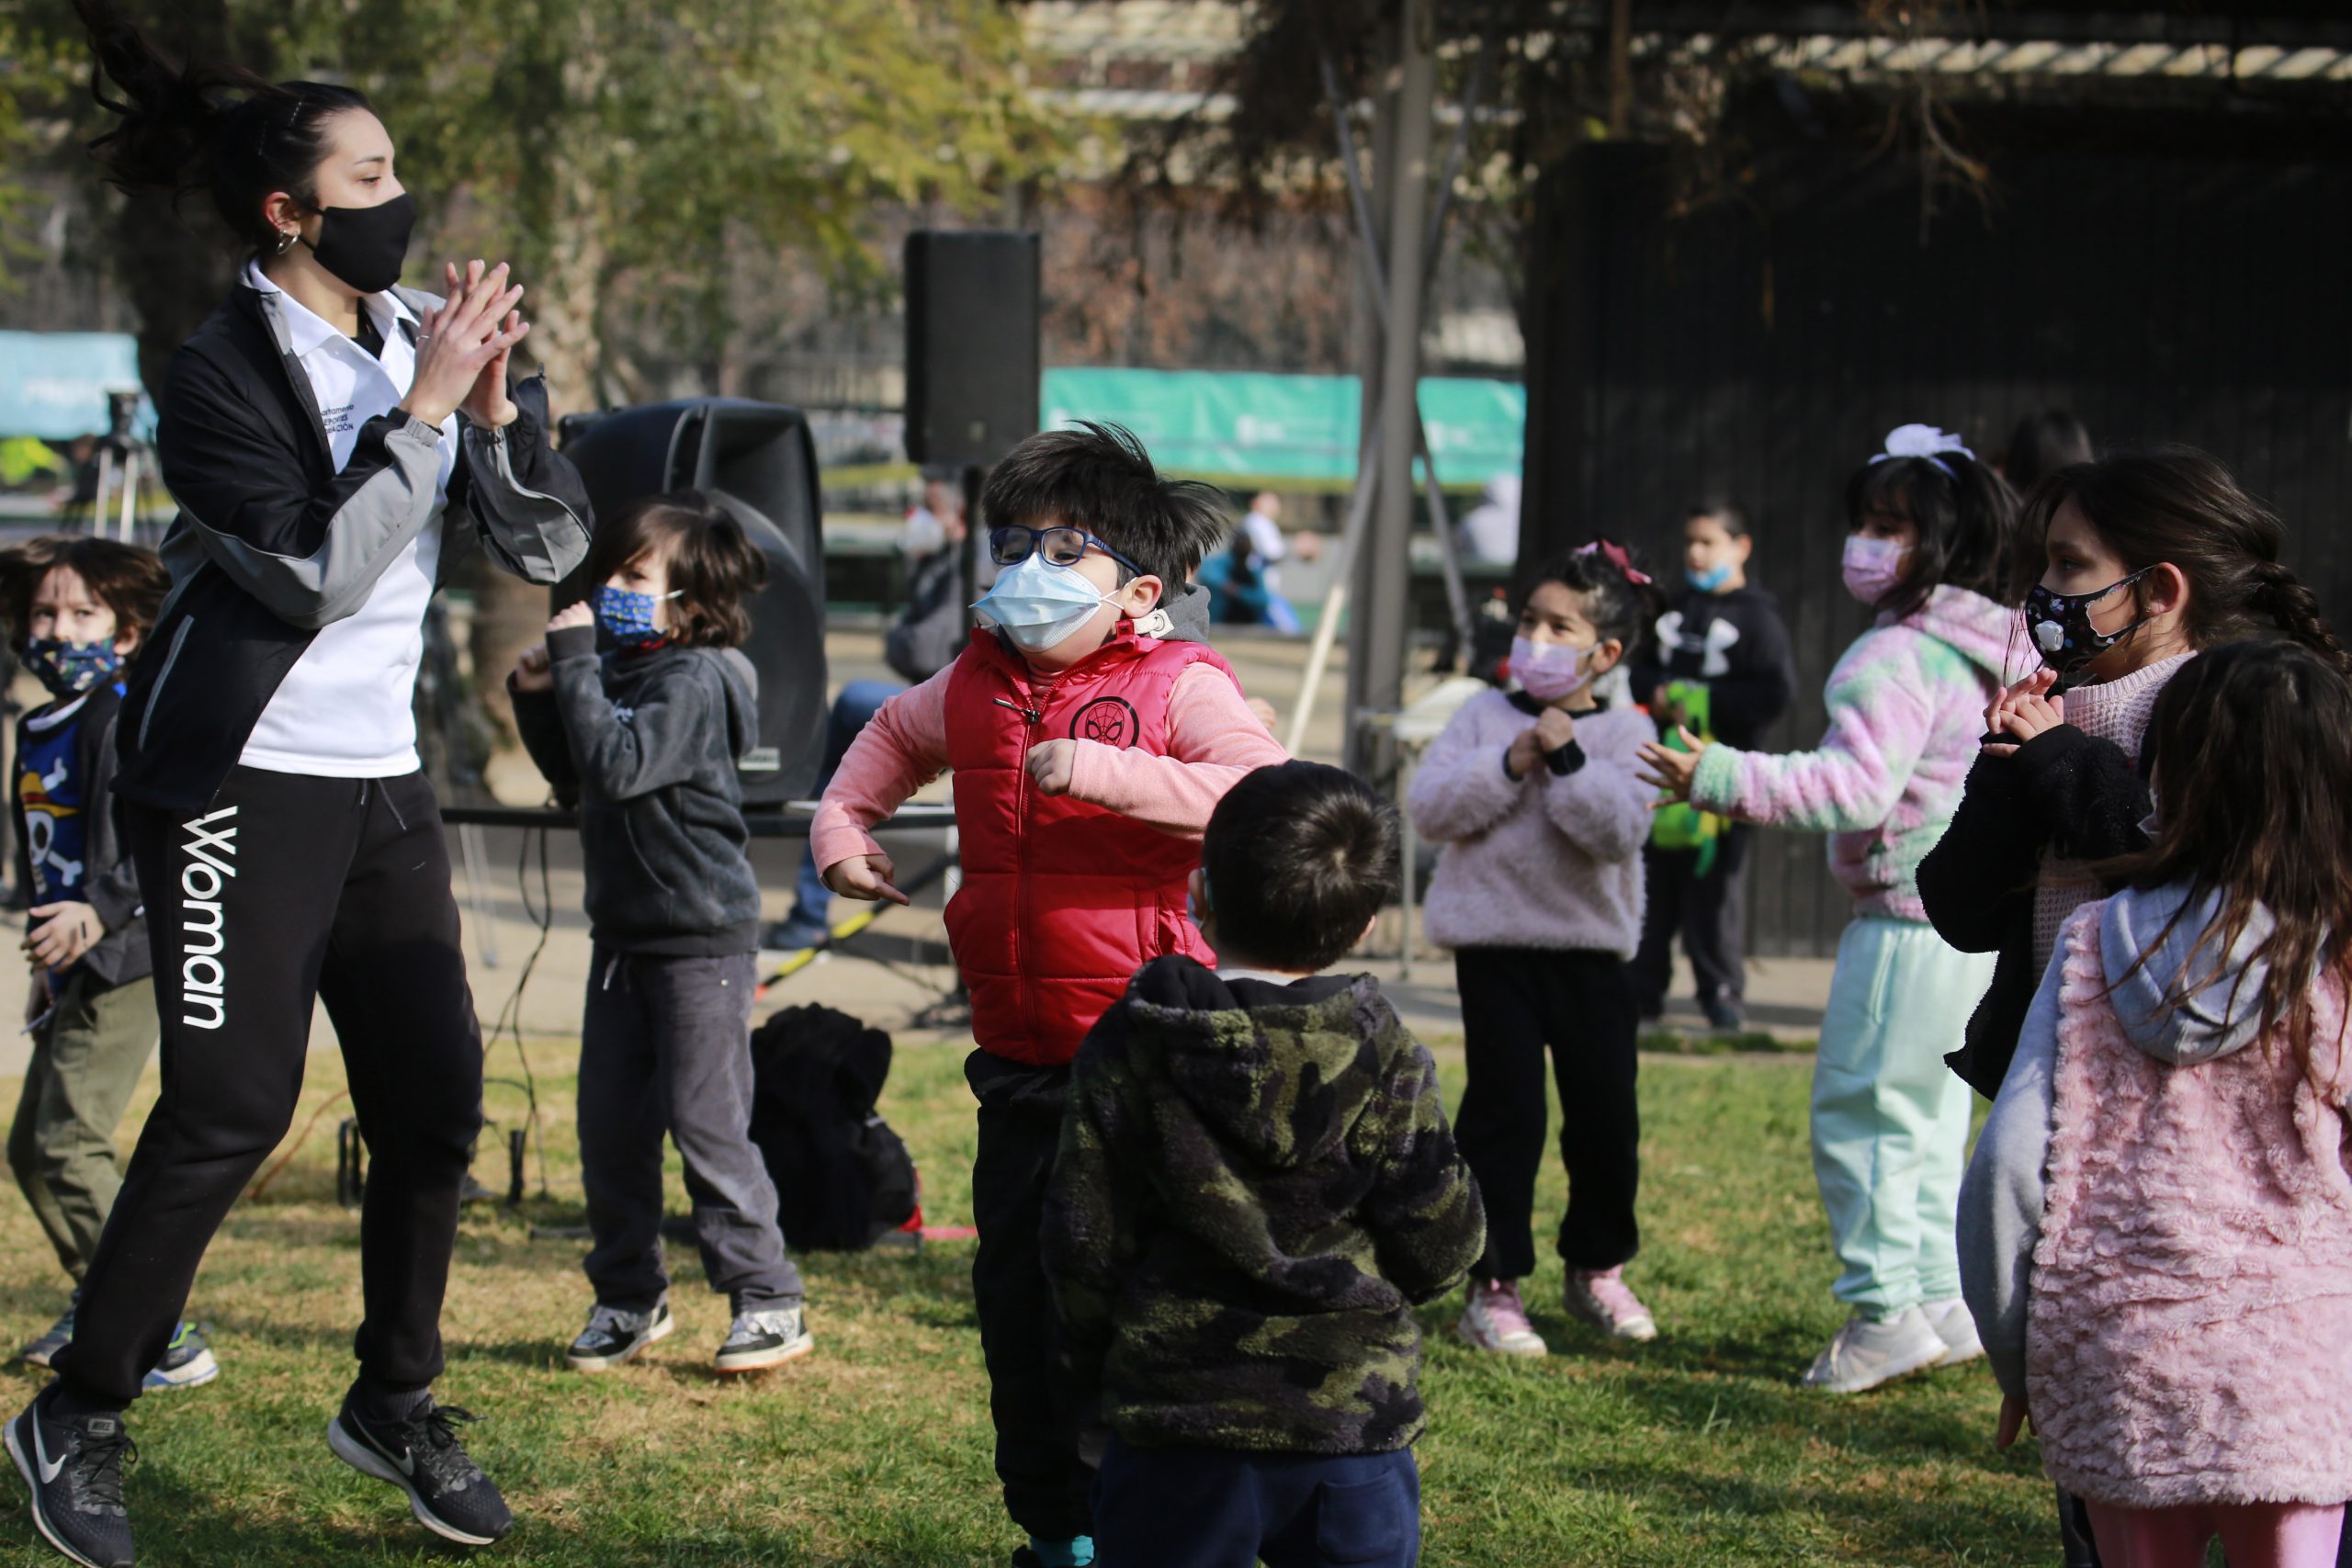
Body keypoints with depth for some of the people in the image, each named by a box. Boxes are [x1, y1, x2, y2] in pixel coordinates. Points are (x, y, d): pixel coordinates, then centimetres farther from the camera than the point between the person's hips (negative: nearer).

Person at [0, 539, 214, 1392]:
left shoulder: (127, 720, -12)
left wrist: (102, 912, -31)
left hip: (126, 960, -10)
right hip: (77, 968, 10)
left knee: (70, 1143, -16)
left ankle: (166, 1341, -16)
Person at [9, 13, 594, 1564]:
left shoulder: (426, 335, 6)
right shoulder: (224, 374, -12)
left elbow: (553, 547, 4)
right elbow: (317, 579, -21)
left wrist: (496, 412, -12)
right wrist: (421, 412, -21)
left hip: (382, 779, 7)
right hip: (245, 779, -6)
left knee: (435, 1098, 6)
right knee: (234, 1107, -10)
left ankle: (397, 1404, 22)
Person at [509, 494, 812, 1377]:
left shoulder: (694, 681, -15)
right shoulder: (621, 670, 10)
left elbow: (617, 767, -28)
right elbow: (574, 782, 19)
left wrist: (577, 665, -23)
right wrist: (539, 701, 6)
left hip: (703, 938, -9)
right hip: (624, 932, 9)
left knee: (705, 1119, -8)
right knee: (608, 1122, 9)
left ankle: (768, 1300, 0)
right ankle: (629, 1296, 20)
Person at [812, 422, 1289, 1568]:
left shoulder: (1179, 688, -8)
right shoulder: (973, 686, 10)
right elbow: (893, 736, 33)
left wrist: (1106, 771, -31)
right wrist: (841, 827, 19)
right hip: (1018, 1055, 6)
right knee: (1017, 1295, 12)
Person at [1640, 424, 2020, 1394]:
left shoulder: (1899, 655, -18)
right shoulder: (1991, 648, 12)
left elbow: (1859, 787, -26)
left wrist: (1724, 781, -26)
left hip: (1910, 917, -10)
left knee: (1861, 1109, -3)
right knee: (1929, 1118, 16)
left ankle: (1887, 1308, -2)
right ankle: (1943, 1298, 20)